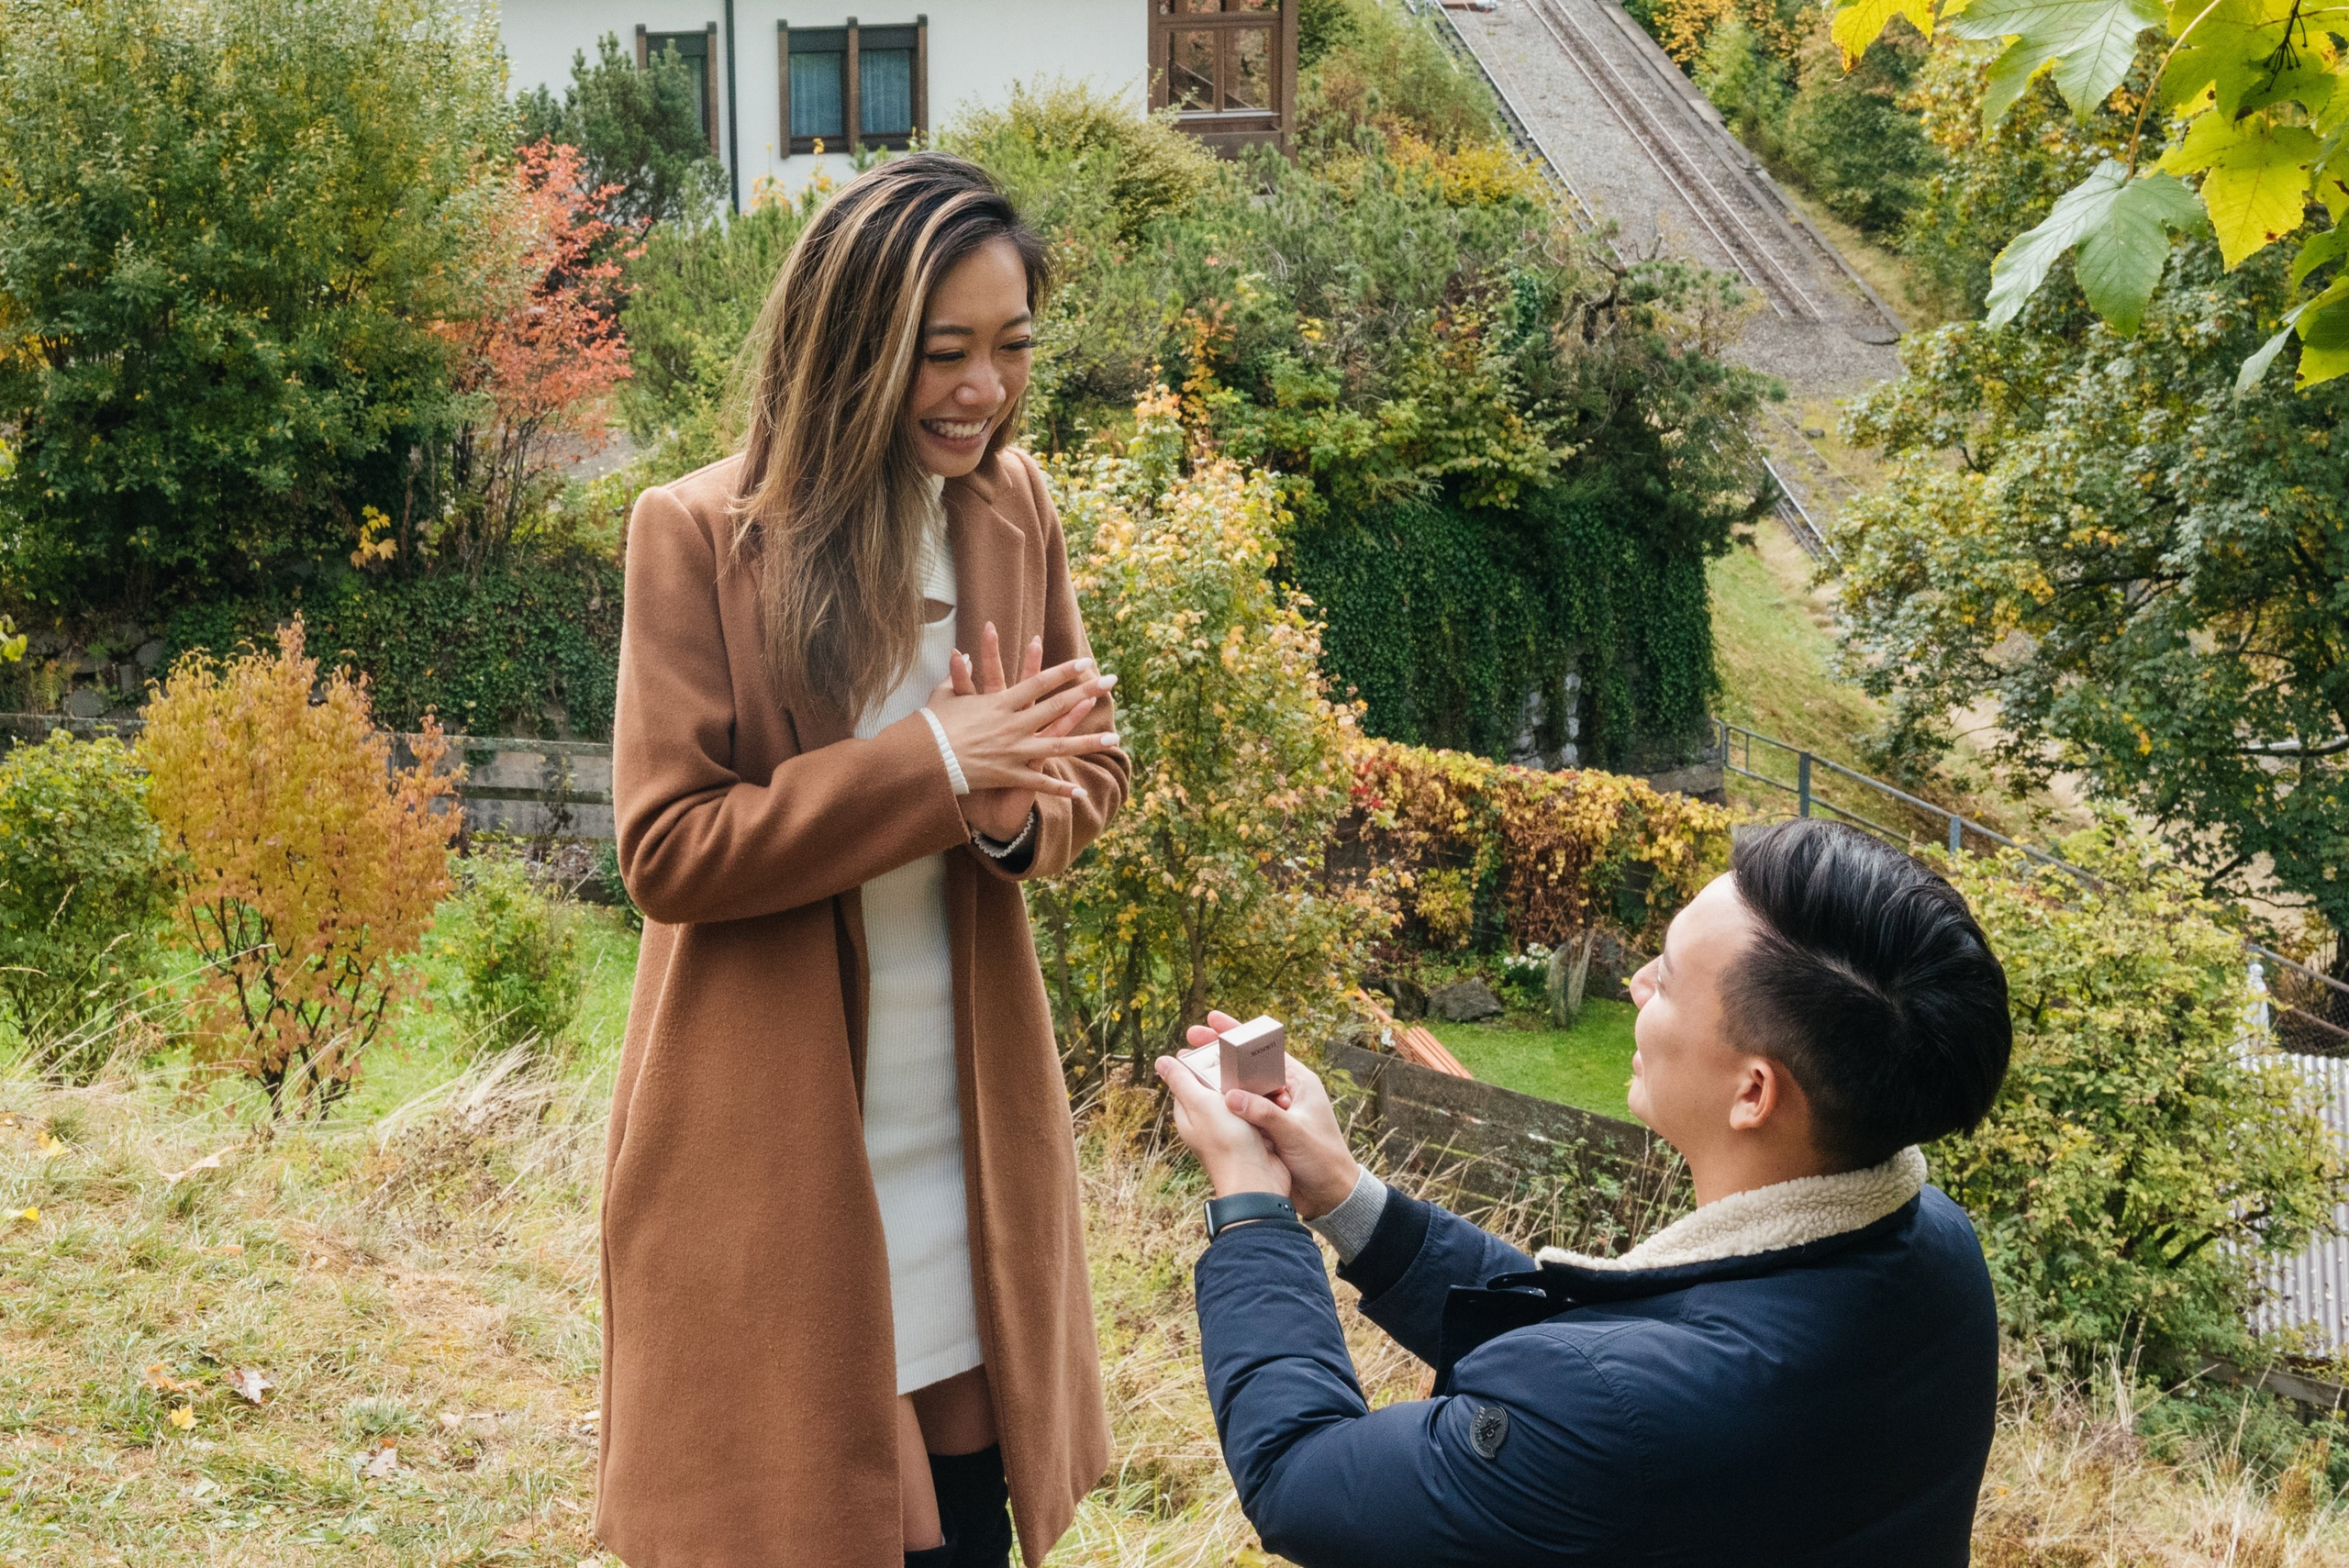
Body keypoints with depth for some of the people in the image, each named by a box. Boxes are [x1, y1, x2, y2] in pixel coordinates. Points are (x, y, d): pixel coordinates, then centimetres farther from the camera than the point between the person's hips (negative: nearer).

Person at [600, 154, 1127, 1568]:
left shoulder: (1016, 508, 2)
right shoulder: (701, 535, -12)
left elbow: (1095, 781, 9)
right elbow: (668, 848, -14)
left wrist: (1019, 803, -15)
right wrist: (932, 765, -22)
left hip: (966, 1140, 4)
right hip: (774, 1154, -4)